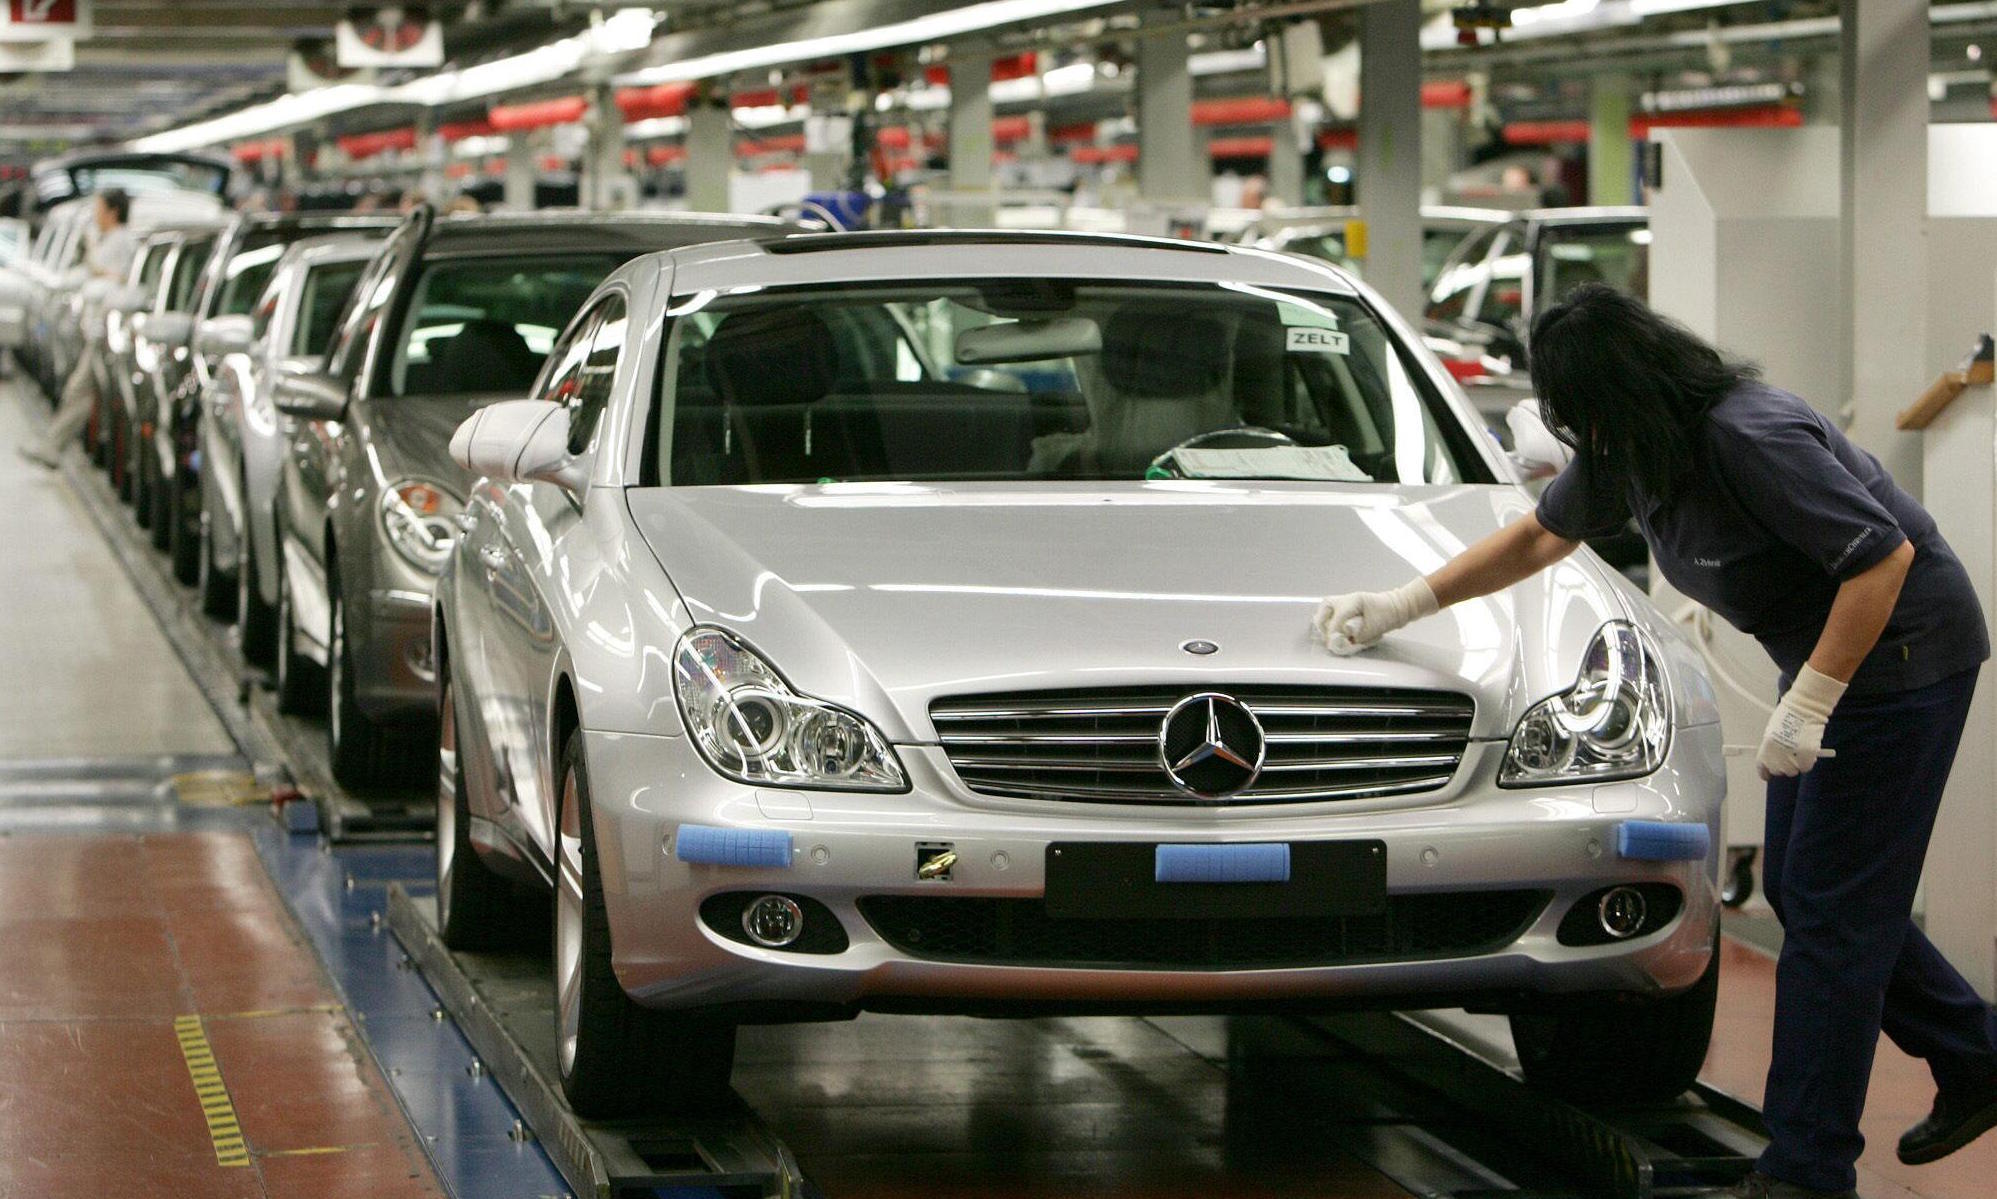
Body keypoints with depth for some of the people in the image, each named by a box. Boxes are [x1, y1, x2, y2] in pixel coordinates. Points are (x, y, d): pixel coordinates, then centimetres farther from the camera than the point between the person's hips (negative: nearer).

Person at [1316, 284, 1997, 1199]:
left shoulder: (1748, 439, -28)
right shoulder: (1631, 449, 2)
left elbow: (1885, 556, -29)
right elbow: (1540, 536, 17)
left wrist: (1808, 704, -27)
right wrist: (1403, 606, 15)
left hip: (1901, 655, -10)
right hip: (1822, 656, 10)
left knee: (1831, 904, -8)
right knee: (1799, 889, 13)